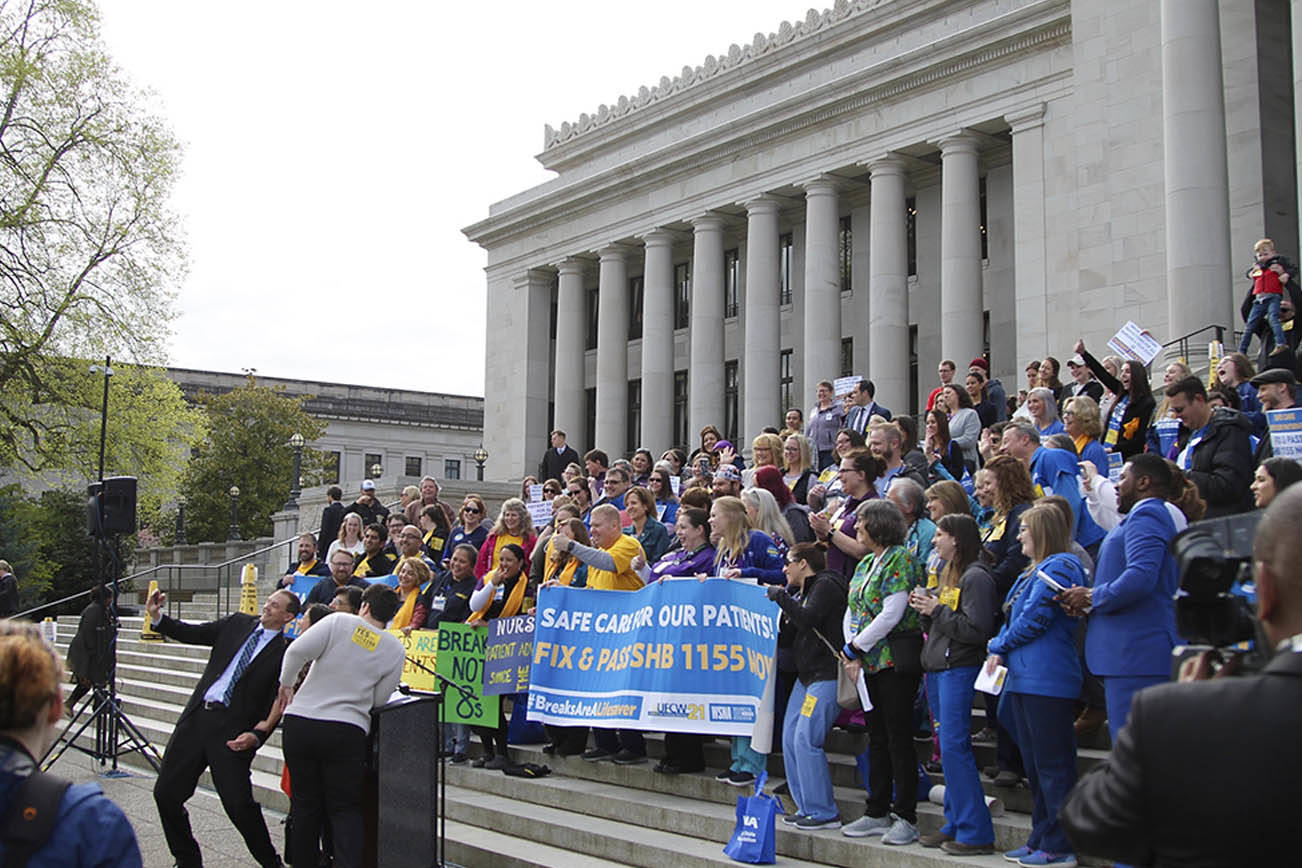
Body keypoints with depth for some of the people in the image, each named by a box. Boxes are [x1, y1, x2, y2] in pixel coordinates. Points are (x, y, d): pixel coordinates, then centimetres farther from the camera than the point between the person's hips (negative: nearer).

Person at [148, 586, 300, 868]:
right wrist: (157, 617, 1)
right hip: (196, 717, 5)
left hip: (232, 730, -5)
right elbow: (192, 634, 14)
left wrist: (257, 735, -19)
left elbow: (276, 705, -5)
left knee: (239, 803, -12)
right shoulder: (237, 624, 12)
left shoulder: (285, 653, -2)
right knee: (165, 793, 6)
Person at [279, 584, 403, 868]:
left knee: (305, 804, 13)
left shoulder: (339, 622, -2)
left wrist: (286, 684, 6)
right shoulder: (395, 650, 4)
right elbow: (379, 700, 7)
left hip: (299, 720, 0)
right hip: (346, 731, 0)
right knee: (345, 809, 7)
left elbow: (297, 651, -11)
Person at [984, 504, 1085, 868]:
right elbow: (1013, 617, 20)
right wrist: (999, 650, 3)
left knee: (1053, 766, -5)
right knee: (1035, 765, 13)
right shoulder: (1034, 571, 22)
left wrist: (1000, 645, -4)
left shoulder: (1060, 566, -9)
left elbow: (1035, 618, -15)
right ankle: (1041, 839, 20)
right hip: (1024, 678, 10)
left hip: (1047, 679, -10)